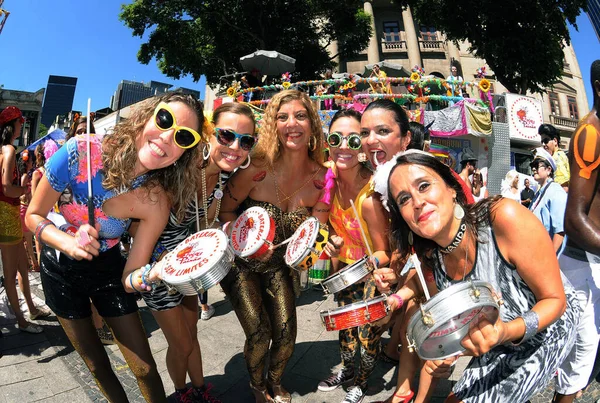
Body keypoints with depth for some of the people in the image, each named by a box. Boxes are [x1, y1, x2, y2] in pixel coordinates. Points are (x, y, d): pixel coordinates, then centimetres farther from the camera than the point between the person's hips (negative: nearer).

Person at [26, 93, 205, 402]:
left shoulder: (156, 202, -27)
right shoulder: (80, 152, -28)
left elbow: (129, 279, -22)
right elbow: (33, 216, -13)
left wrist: (150, 274, -44)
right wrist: (68, 243, -32)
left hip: (108, 269, -1)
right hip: (60, 269, 1)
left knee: (145, 369, 2)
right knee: (97, 366, 17)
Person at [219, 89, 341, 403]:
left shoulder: (321, 178, -15)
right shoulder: (257, 169, -25)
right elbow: (224, 211, -11)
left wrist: (327, 245, -29)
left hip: (281, 265, 3)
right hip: (242, 264, -3)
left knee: (286, 336, 7)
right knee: (259, 335, -5)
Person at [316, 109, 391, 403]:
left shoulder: (369, 197, -33)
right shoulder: (331, 177, -14)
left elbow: (385, 253, -21)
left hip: (371, 276, -5)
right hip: (344, 268, 6)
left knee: (367, 334, 14)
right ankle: (347, 370, 52)